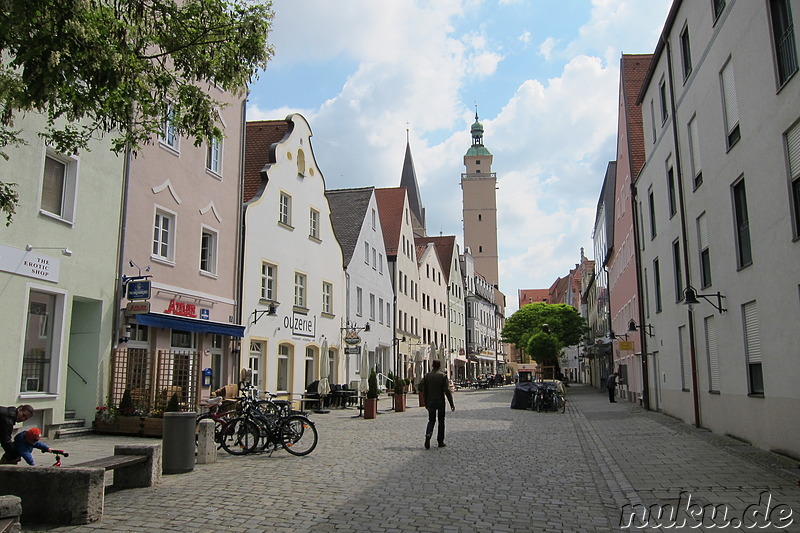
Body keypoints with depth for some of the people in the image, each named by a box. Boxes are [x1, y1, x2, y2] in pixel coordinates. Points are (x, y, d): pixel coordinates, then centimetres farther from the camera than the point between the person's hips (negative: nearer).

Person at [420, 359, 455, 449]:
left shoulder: (427, 376, 1)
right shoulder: (443, 376, -8)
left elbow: (424, 391, 4)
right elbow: (447, 390, -11)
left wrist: (426, 403, 13)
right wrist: (451, 404, -7)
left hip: (430, 402, 2)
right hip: (440, 402, -2)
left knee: (431, 420, 11)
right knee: (441, 421, 10)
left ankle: (428, 434, -16)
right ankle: (440, 442, 13)